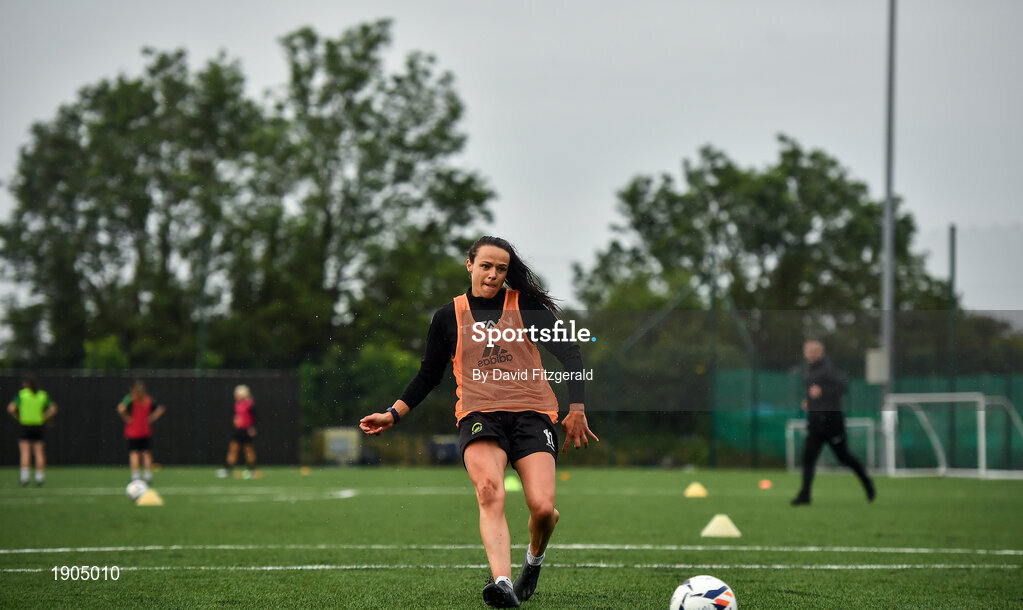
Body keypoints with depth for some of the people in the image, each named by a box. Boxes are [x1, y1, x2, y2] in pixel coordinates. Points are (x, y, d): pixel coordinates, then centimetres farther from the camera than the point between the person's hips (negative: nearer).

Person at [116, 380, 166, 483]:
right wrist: (151, 418, 7)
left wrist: (127, 419, -8)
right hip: (146, 431, 4)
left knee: (133, 453, -2)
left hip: (132, 430, -4)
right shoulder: (149, 399, 6)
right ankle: (148, 475, 7)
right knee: (146, 453, 10)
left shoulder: (130, 398, -7)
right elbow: (161, 408, 8)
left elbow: (121, 409, -23)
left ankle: (135, 476, -10)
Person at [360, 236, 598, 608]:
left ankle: (534, 558, 19)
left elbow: (568, 353, 7)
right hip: (478, 414, 0)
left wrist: (576, 410, 0)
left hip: (531, 413, 0)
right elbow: (429, 374, 23)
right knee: (489, 491, -31)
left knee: (542, 508, -18)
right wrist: (394, 414, 15)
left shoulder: (526, 305, 8)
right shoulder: (449, 316, 13)